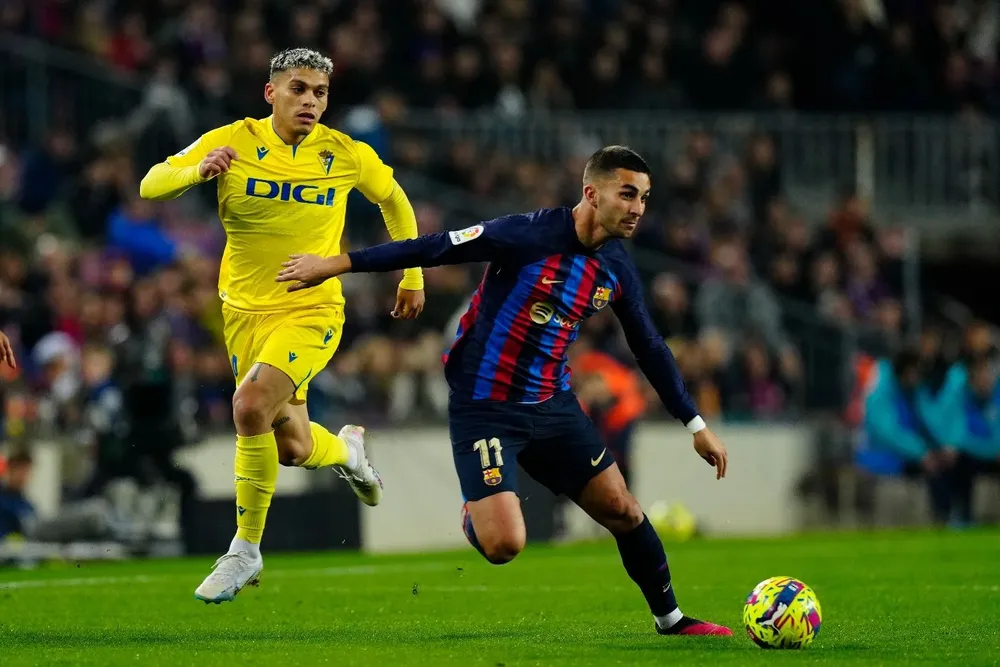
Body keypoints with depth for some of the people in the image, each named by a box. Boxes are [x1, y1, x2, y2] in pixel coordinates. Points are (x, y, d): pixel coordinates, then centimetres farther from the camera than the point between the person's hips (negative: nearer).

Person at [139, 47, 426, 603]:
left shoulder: (348, 155, -5)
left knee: (251, 406, -27)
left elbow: (395, 201, 14)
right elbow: (150, 187, -10)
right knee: (292, 448, 6)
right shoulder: (233, 142, -7)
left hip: (313, 312, -2)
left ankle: (245, 551, -12)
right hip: (245, 310, 2)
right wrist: (199, 171, -29)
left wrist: (413, 276, 17)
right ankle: (346, 448, 45)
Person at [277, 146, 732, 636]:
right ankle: (475, 517, 19)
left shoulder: (617, 269, 2)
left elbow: (649, 349, 14)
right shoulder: (531, 235, -19)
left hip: (552, 405, 6)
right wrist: (337, 264, -16)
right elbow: (437, 248, -17)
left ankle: (670, 619, 22)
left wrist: (696, 425, 17)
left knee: (621, 509, 2)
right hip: (484, 408, -6)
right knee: (504, 545, -18)